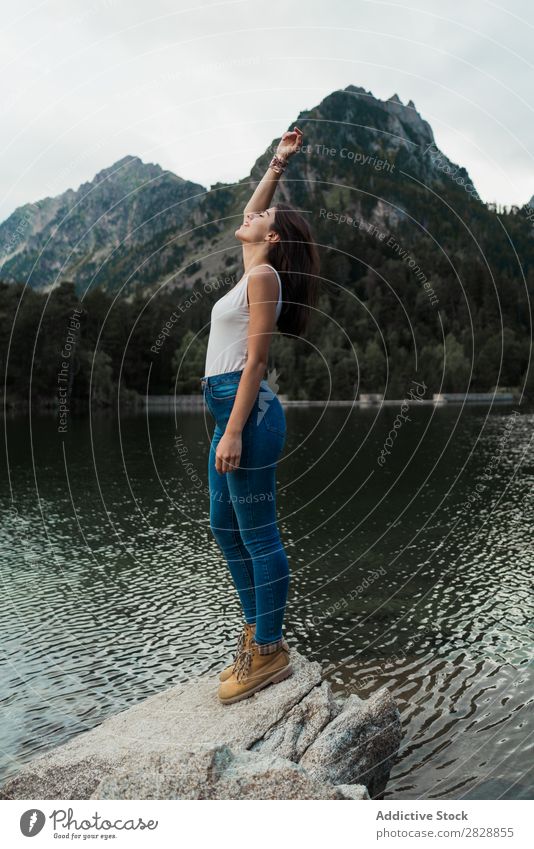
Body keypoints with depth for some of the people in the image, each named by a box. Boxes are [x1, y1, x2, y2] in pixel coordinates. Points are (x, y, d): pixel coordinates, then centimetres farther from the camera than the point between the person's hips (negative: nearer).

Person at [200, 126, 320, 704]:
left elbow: (255, 359, -15)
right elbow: (248, 210, 37)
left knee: (257, 535, -3)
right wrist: (277, 164, 37)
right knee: (225, 527, 15)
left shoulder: (263, 276, -7)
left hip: (248, 411, -10)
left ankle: (269, 653, 9)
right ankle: (256, 630, 28)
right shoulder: (255, 272, 18)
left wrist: (234, 431, -20)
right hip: (229, 409, 10)